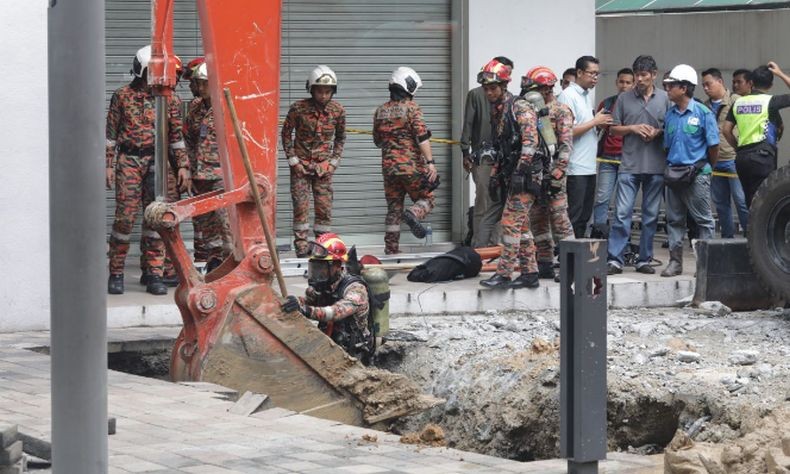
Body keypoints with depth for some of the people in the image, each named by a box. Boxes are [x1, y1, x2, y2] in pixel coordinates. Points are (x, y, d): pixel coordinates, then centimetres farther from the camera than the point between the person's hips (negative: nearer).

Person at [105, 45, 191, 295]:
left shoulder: (167, 98, 8)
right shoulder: (122, 96, 3)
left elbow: (177, 134, 11)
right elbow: (111, 133, 5)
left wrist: (183, 165, 5)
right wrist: (109, 165, 0)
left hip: (157, 163, 2)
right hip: (129, 162, -2)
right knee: (125, 217, -5)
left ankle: (154, 274, 5)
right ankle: (116, 273, 4)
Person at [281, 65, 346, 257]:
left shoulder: (338, 110, -4)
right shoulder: (299, 108, -11)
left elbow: (340, 137, 11)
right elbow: (286, 133, 1)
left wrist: (334, 161, 2)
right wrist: (292, 160, -4)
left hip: (323, 167, 2)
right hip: (301, 165, -2)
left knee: (324, 208, 1)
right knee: (301, 207, -3)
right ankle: (301, 250, 3)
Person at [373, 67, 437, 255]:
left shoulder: (380, 112, 10)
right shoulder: (411, 107, -7)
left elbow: (377, 141, 20)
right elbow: (422, 136, -16)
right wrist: (430, 162, -18)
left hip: (388, 166, 5)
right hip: (411, 165, -5)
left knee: (393, 208, 11)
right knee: (426, 199, 8)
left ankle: (391, 249, 9)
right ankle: (413, 214, -24)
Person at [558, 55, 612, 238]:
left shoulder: (588, 96, 17)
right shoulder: (568, 96, -11)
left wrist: (599, 124, 6)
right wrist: (595, 122, -13)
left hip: (589, 166, 9)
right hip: (575, 168, -9)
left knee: (584, 216, 11)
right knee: (574, 217, -8)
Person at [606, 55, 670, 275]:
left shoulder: (665, 98, 6)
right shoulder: (624, 98, 6)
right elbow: (613, 129, 8)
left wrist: (658, 132, -10)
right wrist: (633, 128, -9)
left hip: (656, 166, 1)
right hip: (630, 165, -1)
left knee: (651, 215, 7)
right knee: (622, 212, -9)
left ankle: (644, 259, 15)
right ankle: (615, 259, -8)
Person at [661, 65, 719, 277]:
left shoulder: (703, 113, -8)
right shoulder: (670, 115, 9)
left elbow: (713, 146, -4)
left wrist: (707, 168, 6)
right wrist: (672, 164, 14)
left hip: (697, 174, -6)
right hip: (674, 173, 6)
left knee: (704, 219, -1)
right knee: (674, 219, 8)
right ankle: (675, 261, 13)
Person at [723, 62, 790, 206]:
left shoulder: (738, 102, 10)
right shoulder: (770, 101, -6)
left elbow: (726, 130, 10)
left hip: (742, 157, 6)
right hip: (763, 156, -6)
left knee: (751, 202, 12)